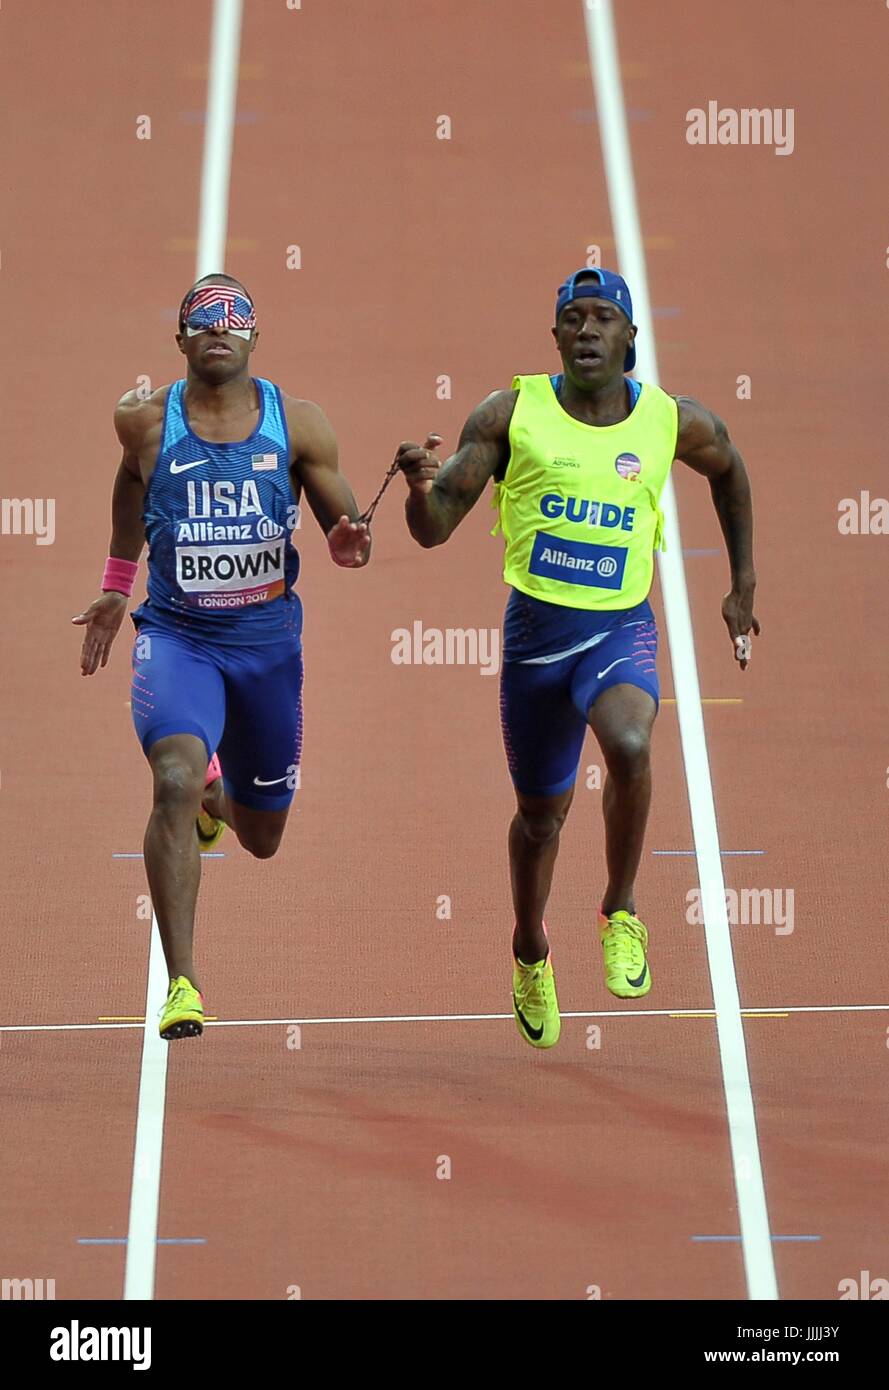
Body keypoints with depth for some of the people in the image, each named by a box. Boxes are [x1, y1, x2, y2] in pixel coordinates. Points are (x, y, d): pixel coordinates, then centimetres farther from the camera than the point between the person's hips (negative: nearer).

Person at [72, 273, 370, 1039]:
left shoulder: (298, 423, -6)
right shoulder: (146, 421, -6)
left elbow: (345, 531, 1)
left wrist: (349, 544, -23)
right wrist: (116, 587, 23)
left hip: (268, 638, 2)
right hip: (177, 635, -2)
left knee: (263, 837, 16)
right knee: (175, 782, -29)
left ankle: (220, 799, 56)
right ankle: (182, 983, -25)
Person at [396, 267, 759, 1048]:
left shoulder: (675, 423, -3)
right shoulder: (512, 414, -6)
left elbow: (729, 471, 21)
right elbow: (434, 529, -7)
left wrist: (743, 587, 21)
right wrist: (421, 485, -29)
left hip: (622, 629, -1)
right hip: (535, 631, 1)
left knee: (630, 745, -33)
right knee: (541, 814, 14)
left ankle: (621, 915, -9)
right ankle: (530, 953, 44)